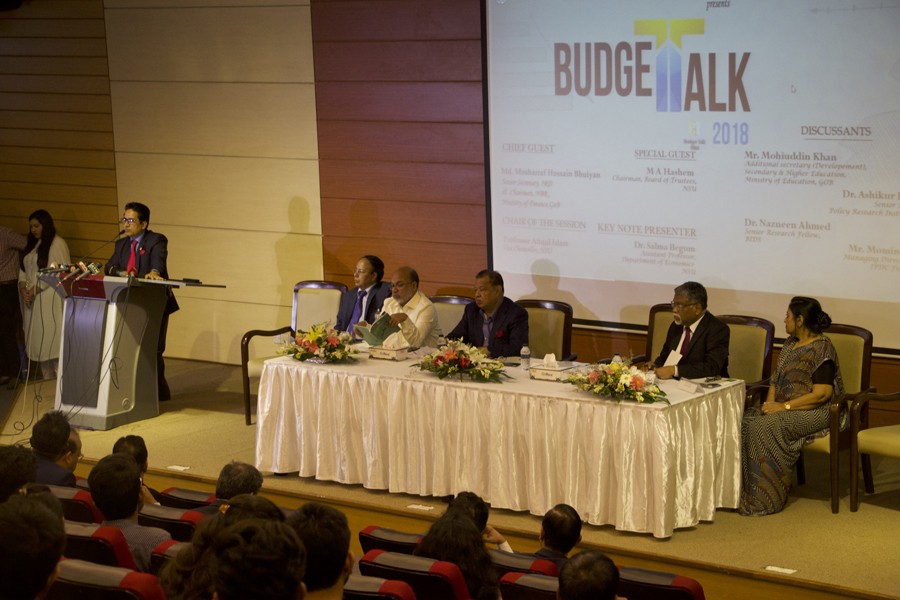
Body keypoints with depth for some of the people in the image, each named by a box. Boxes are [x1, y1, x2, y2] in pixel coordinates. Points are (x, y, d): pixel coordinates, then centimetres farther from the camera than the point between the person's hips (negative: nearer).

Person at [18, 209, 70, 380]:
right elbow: (23, 268, 17)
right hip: (32, 300, 8)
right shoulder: (33, 244, 19)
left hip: (50, 300, -7)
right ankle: (46, 380, 8)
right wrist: (23, 286, -2)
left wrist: (35, 289, -14)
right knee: (38, 340, 5)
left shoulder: (57, 244, -7)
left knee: (52, 339, -10)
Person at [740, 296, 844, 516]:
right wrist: (770, 402, -1)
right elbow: (777, 379, 20)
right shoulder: (790, 343, 15)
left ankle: (765, 499, -22)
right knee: (746, 420, -15)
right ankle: (743, 490, -16)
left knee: (765, 427, -29)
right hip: (782, 407, 8)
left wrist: (784, 406, -20)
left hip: (814, 412, -8)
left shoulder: (822, 348, -13)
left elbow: (822, 393, -20)